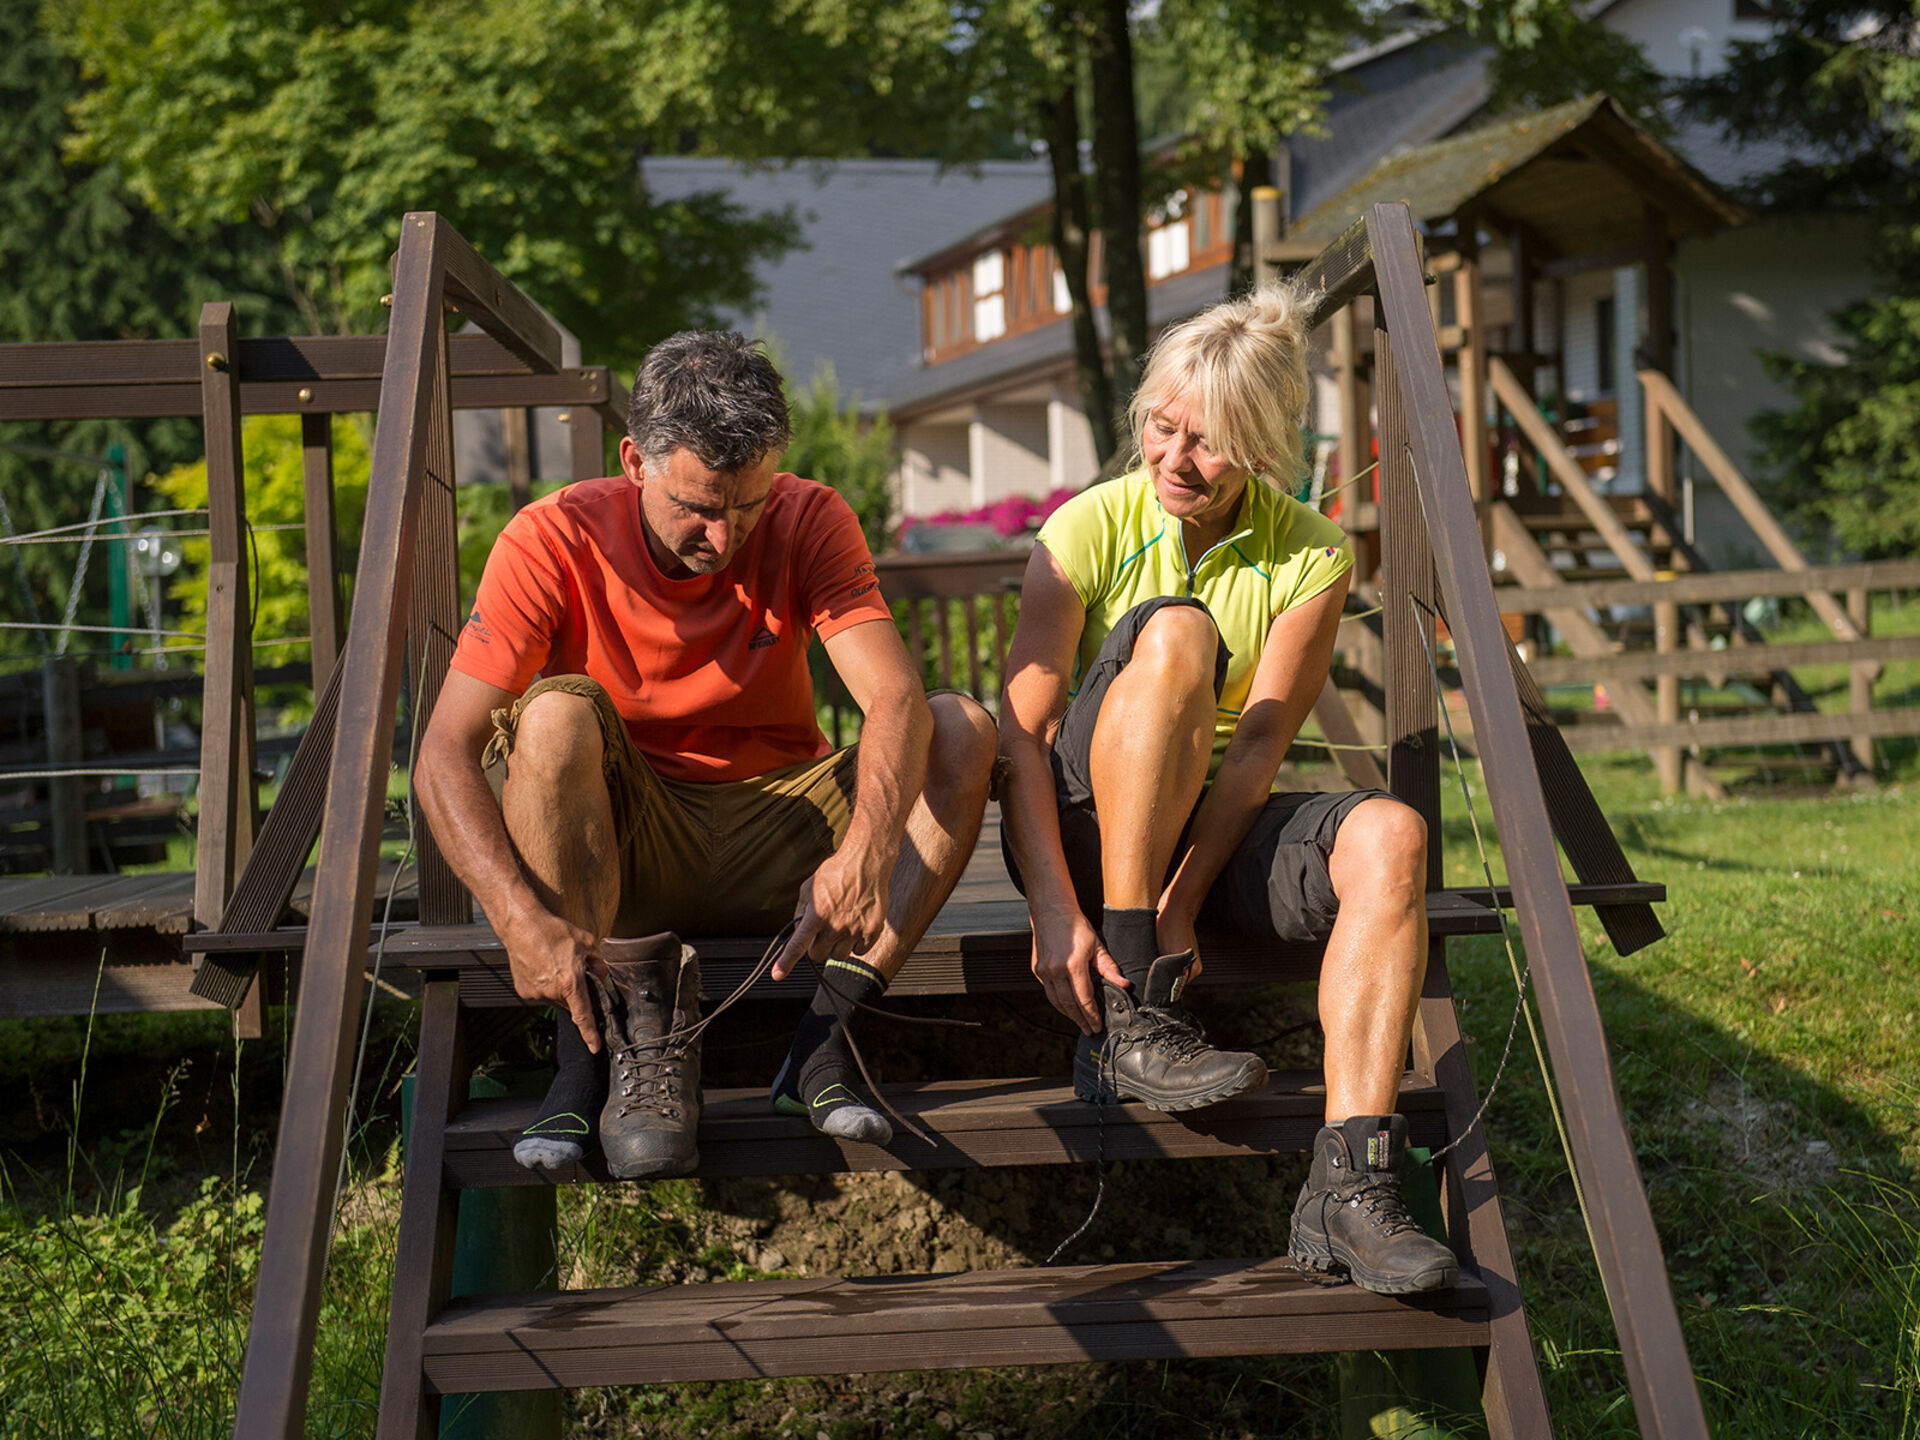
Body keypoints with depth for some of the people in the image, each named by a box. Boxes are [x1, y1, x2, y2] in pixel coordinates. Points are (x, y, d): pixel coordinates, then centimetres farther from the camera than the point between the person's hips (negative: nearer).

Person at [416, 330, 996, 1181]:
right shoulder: (555, 540, -14)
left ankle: (824, 1039, -27)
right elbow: (445, 755, -21)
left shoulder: (809, 522, -9)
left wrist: (866, 854, -44)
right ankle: (595, 1052, -32)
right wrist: (523, 920, -37)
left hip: (776, 839, 2)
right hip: (615, 847, -2)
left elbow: (895, 701, -23)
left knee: (963, 730, -21)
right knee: (556, 715, -32)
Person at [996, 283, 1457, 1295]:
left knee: (1388, 838, -29)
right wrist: (1054, 910, -25)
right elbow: (1022, 735, -14)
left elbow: (1257, 745, -10)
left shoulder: (1312, 556, -4)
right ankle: (1131, 1023, -30)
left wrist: (1182, 902, -21)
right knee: (1171, 634, -31)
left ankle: (1349, 1188, -36)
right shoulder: (1090, 528, -8)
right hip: (1085, 825, -2)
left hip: (1218, 828, 2)